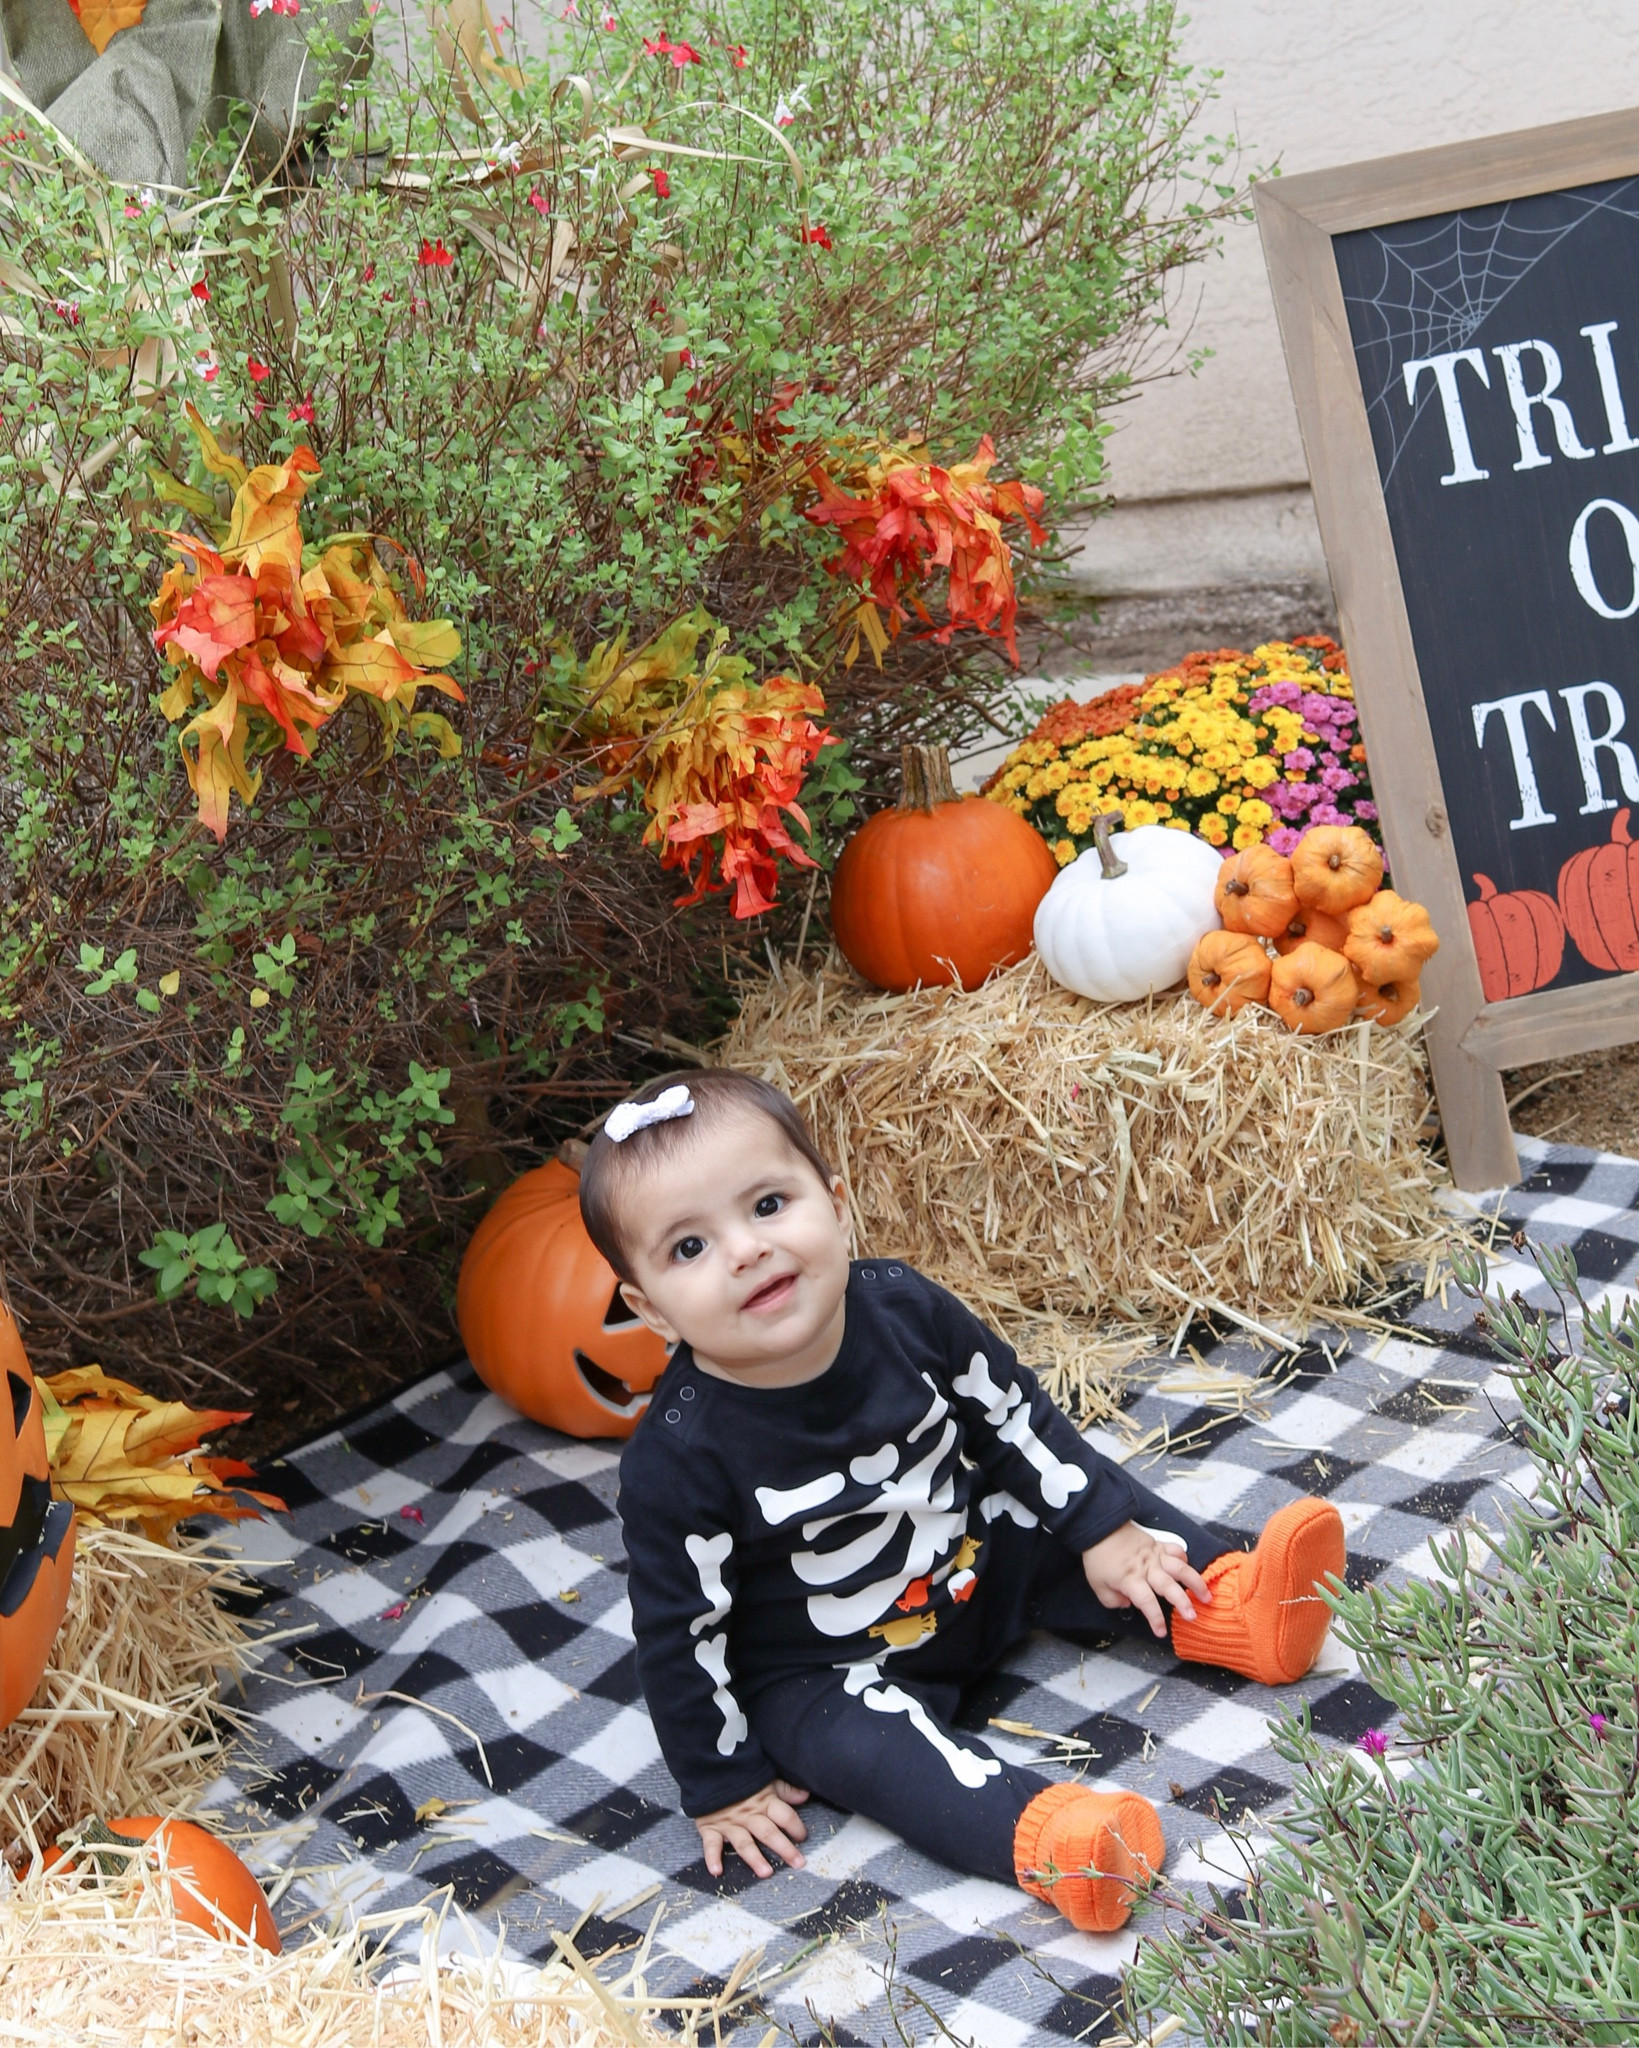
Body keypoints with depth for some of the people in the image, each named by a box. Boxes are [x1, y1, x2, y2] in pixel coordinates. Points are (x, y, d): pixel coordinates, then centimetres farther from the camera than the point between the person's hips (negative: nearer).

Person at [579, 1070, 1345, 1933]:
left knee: (1076, 1481, 0)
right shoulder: (679, 1457, -31)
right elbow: (678, 1634, -20)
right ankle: (1041, 1834, -46)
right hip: (821, 1669, -5)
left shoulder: (903, 1308, -20)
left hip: (972, 1556, 5)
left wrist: (1102, 1530, 2)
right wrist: (724, 1783, -13)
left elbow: (1016, 1415, -2)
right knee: (857, 1739, -32)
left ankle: (1231, 1611, 6)